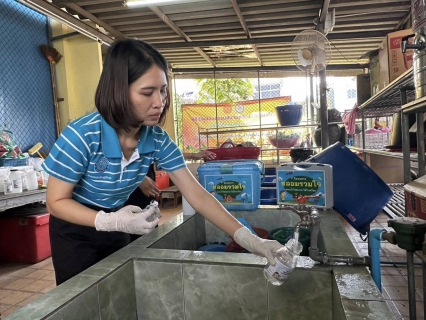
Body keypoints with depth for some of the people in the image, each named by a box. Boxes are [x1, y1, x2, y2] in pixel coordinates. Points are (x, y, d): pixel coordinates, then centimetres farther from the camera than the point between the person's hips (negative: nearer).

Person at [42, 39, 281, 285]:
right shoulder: (82, 136, -30)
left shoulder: (158, 140, -18)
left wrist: (249, 239, -28)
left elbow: (197, 195, -20)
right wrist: (110, 221, -37)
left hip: (116, 232, 4)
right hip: (75, 233, -4)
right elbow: (56, 201, -20)